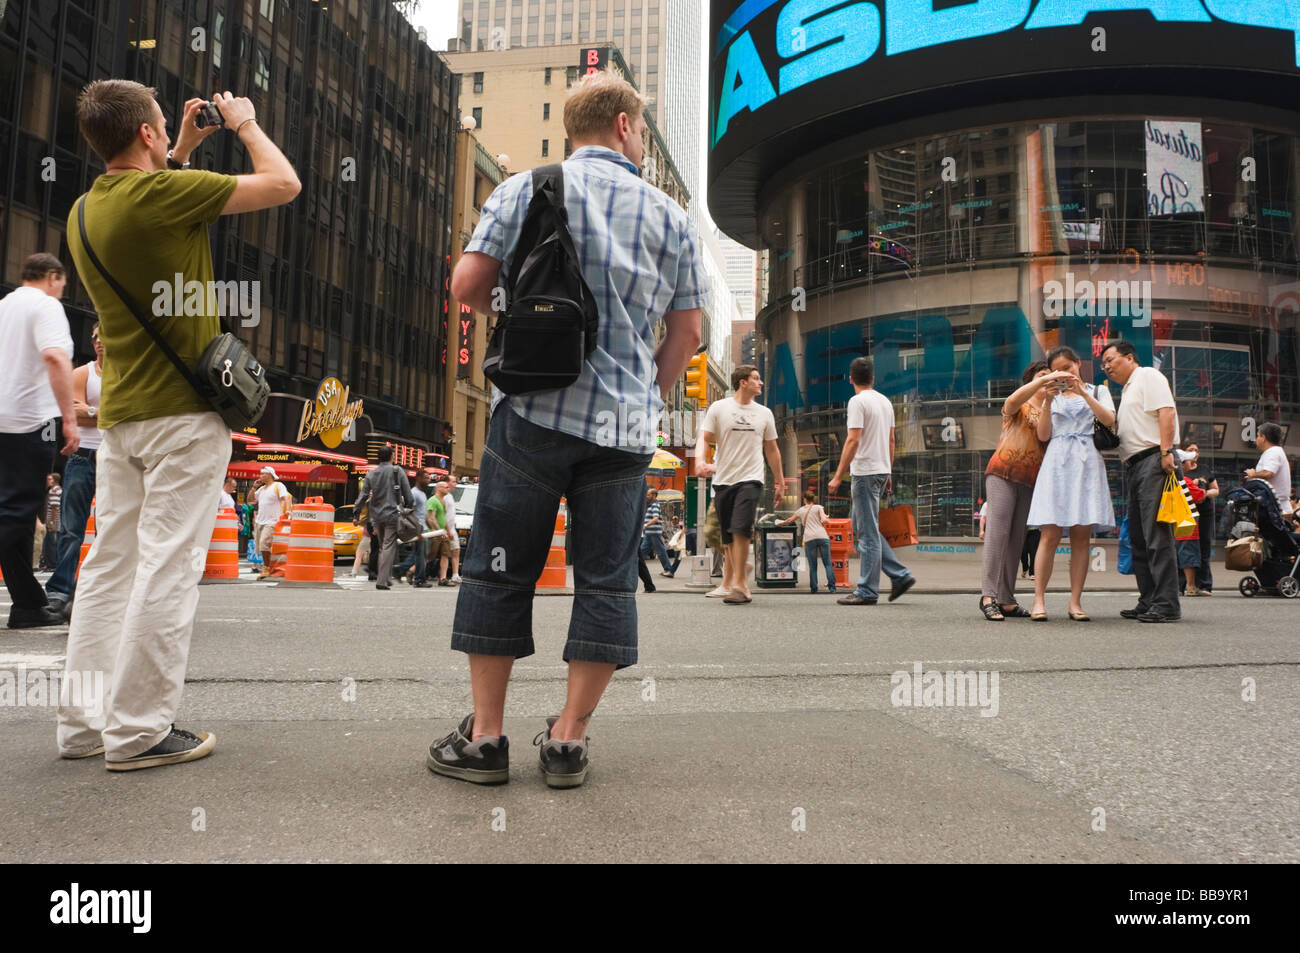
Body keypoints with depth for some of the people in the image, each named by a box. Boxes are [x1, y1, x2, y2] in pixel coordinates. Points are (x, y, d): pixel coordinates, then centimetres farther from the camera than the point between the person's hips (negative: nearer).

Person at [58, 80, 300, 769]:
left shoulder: (85, 211, 12)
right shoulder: (164, 193, -12)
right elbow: (284, 183, -7)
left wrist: (181, 153, 30)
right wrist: (245, 124, 10)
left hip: (118, 414, 8)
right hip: (182, 409, -8)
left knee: (109, 565, 11)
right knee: (166, 569, -4)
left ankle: (82, 723, 17)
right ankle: (138, 731, 1)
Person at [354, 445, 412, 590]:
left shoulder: (371, 474, 5)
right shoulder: (398, 471, -3)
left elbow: (363, 495, 4)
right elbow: (408, 495, -5)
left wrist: (356, 513, 12)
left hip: (377, 516, 4)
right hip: (392, 514, -4)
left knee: (382, 547, 16)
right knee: (389, 547, -5)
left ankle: (386, 578, 20)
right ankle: (382, 581, -13)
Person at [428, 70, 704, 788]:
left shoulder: (525, 188, 6)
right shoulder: (669, 216, 10)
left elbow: (467, 284, -1)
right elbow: (686, 334, 10)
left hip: (535, 411, -1)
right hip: (626, 426, 1)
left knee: (499, 570, 8)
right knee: (606, 579, 8)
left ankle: (485, 736, 13)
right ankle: (569, 740, 12)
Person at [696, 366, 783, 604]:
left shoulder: (764, 413, 12)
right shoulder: (718, 408, 4)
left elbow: (771, 449, 20)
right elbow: (704, 438, -1)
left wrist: (779, 478, 21)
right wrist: (700, 461, -19)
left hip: (751, 479, 0)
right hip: (723, 479, 0)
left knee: (740, 529, -17)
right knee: (729, 536, 7)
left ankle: (739, 584, -15)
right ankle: (728, 583, 19)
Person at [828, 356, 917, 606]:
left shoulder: (857, 401, -12)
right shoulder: (885, 401, 14)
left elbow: (853, 440, -18)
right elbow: (891, 440, 18)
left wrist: (838, 476, -17)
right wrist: (889, 473, 25)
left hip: (865, 471, -9)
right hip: (882, 470, 9)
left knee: (867, 532, -5)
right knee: (862, 528, 16)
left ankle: (867, 592, 0)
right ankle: (900, 575, 14)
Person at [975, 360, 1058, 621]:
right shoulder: (1018, 407, 8)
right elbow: (1015, 398, -17)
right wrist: (1044, 380, -26)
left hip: (1029, 481, 6)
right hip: (1003, 473, -5)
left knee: (1016, 540, 3)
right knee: (997, 533, -14)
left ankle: (1006, 599, 4)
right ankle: (988, 595, -18)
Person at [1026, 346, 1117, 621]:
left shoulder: (1097, 391, 19)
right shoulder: (1053, 397, 22)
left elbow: (1109, 420, -1)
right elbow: (1043, 435, 9)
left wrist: (1083, 392, -7)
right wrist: (1048, 401, -2)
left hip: (1086, 463, 0)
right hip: (1056, 463, 0)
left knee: (1082, 536, -4)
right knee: (1050, 535, -10)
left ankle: (1075, 602, -3)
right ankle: (1039, 600, -11)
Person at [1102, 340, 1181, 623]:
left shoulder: (1148, 376, 1)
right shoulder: (1127, 390, 28)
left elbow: (1166, 412, -13)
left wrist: (1166, 451, -22)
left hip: (1153, 460, -10)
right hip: (1134, 466, 10)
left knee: (1157, 533, -13)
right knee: (1139, 537, 8)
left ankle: (1167, 604, -14)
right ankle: (1148, 602, 12)